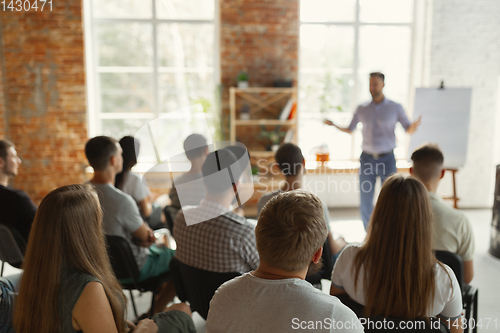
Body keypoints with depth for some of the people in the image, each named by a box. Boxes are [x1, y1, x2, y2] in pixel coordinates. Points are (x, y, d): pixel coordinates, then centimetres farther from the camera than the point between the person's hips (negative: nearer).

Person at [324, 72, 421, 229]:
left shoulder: (395, 108, 0)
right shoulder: (362, 109, 5)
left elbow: (409, 130, 1)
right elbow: (350, 130, 13)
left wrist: (414, 126, -23)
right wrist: (334, 125, -4)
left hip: (387, 159, -1)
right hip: (367, 159, 2)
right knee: (365, 201, 2)